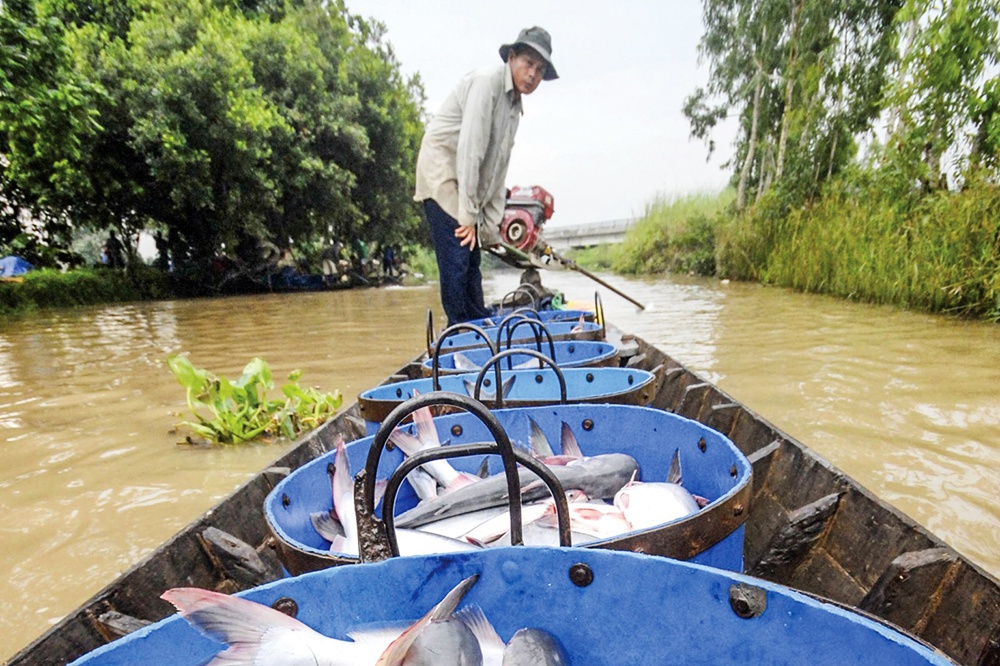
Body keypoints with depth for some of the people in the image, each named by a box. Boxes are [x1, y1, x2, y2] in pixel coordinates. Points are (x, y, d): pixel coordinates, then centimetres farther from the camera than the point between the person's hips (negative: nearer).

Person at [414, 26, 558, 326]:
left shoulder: (515, 105, 16)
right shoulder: (486, 82, -11)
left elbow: (499, 166, 15)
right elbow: (469, 148, -20)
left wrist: (491, 223, 9)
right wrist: (468, 215, -22)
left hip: (465, 187, 9)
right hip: (442, 175, -9)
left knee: (472, 261, 12)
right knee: (456, 262, -13)